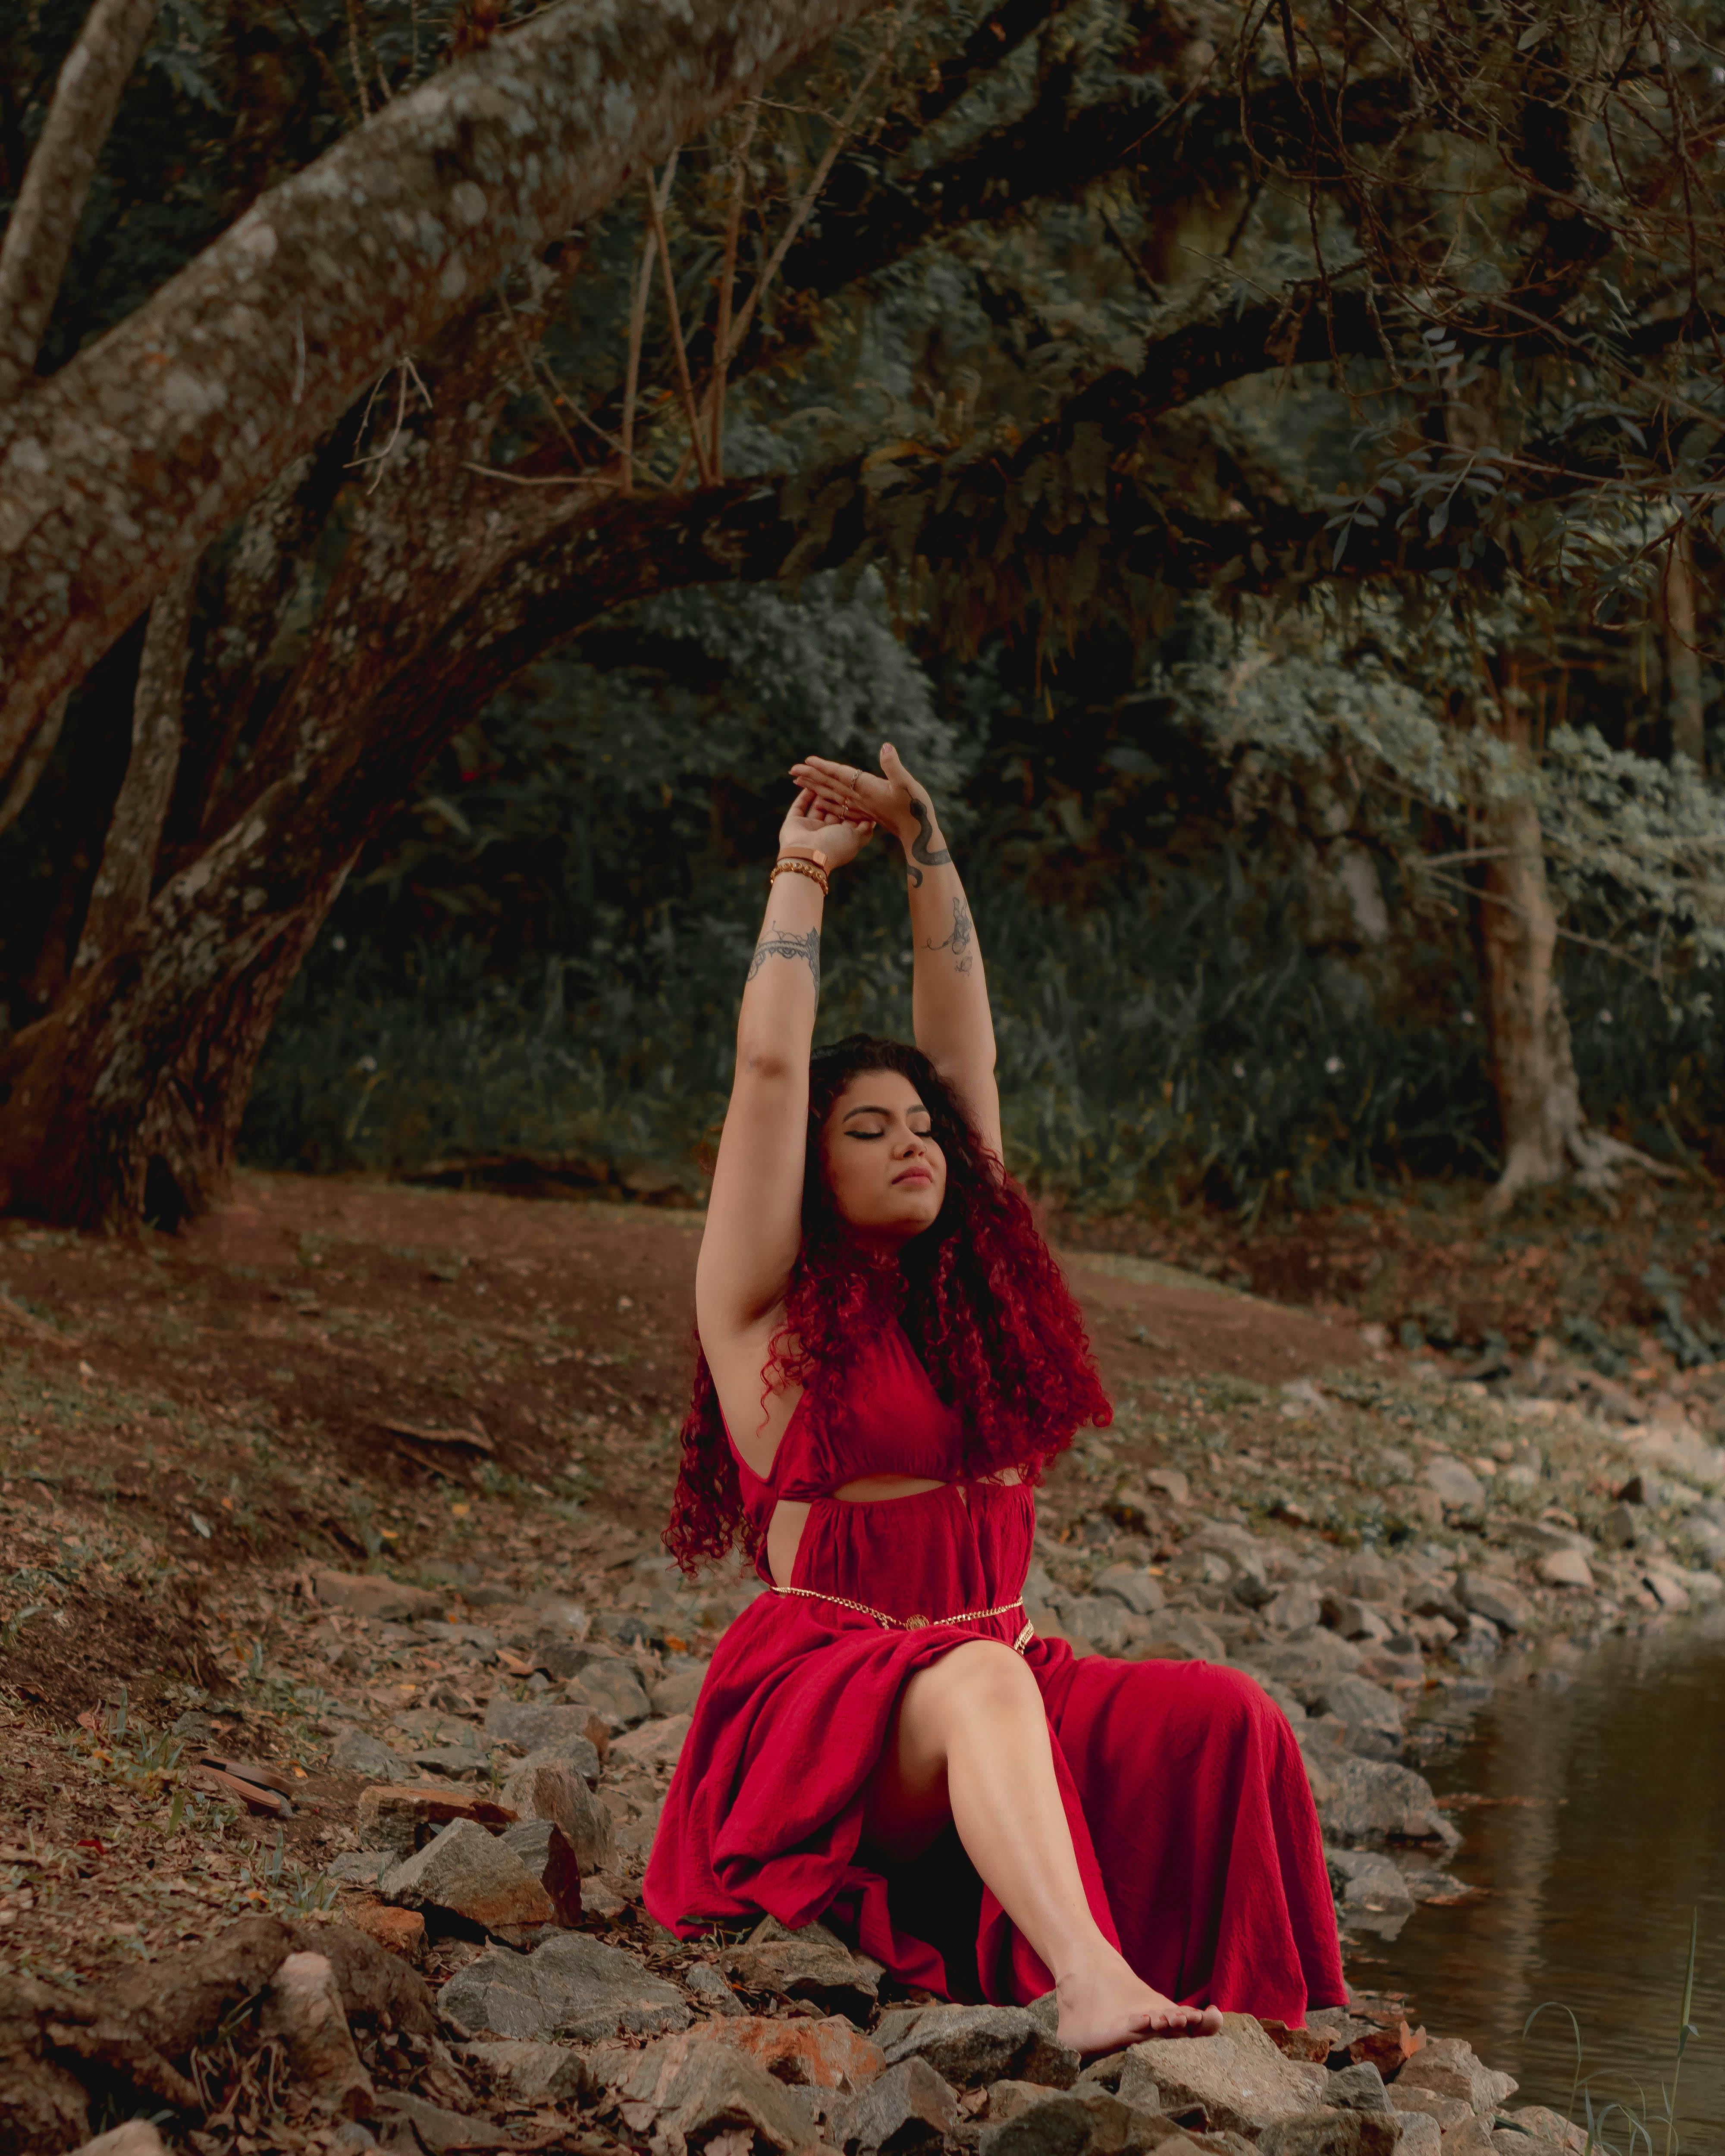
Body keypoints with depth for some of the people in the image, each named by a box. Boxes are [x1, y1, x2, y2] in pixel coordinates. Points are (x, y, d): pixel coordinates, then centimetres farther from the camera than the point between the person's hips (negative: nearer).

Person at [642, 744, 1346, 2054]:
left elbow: (963, 1044, 17)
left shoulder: (968, 1283, 18)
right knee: (975, 1682, -39)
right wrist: (805, 871, 9)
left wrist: (925, 843, 17)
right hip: (818, 1689, -6)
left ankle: (1265, 2026, -33)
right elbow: (771, 1065, -2)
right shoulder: (765, 1304, 4)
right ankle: (1091, 1983, -60)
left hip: (992, 1675, 6)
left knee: (1222, 1719, -21)